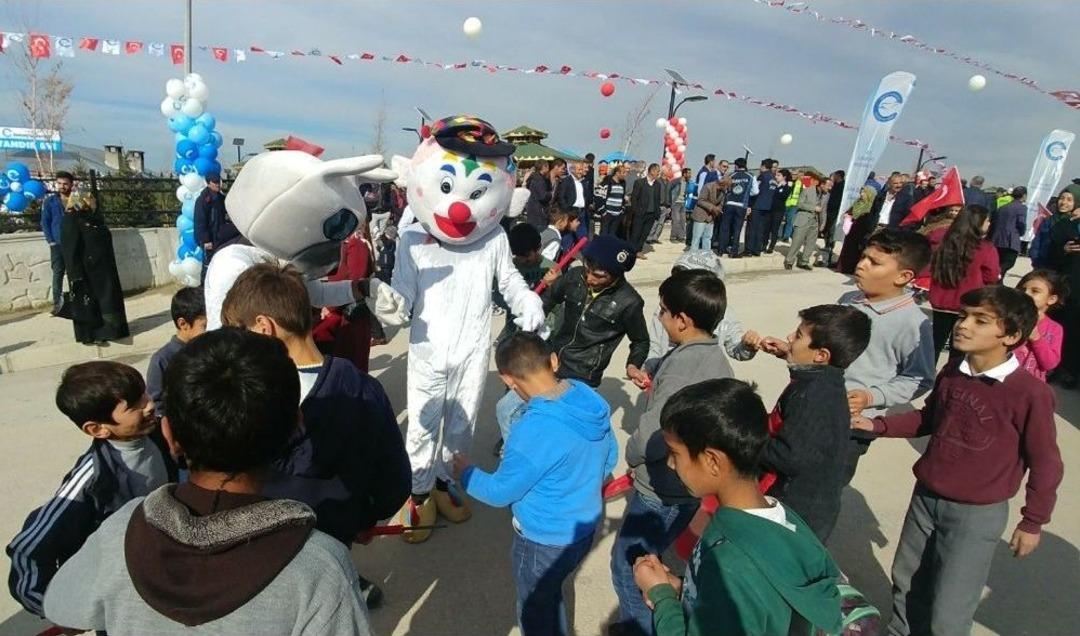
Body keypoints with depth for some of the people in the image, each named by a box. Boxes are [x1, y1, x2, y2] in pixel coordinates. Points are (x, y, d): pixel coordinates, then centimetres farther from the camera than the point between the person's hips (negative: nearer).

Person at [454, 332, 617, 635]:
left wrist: (465, 472, 0)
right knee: (549, 593, 32)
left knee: (535, 610, 23)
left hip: (545, 540, -6)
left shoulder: (534, 431, -35)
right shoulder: (592, 400, -13)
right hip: (584, 527, 7)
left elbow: (500, 492, -19)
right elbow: (609, 457, 4)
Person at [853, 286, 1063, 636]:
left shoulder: (1031, 392, -20)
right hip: (925, 497, 6)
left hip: (978, 513, -6)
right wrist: (878, 426, 1)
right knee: (907, 584, 24)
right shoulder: (953, 371, -4)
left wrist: (1033, 522, -3)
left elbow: (1045, 463, -10)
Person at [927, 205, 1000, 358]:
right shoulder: (986, 249, -15)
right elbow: (992, 278, -7)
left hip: (941, 303, 4)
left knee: (935, 343, 14)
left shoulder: (946, 243, 0)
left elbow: (933, 269, 11)